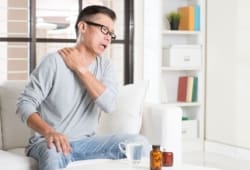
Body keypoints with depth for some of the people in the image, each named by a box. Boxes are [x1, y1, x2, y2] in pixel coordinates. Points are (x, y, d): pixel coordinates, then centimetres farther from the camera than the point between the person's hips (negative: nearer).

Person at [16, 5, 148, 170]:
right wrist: (48, 132, -30)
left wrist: (80, 68, -13)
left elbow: (109, 105, -12)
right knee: (53, 154, -41)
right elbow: (24, 104, -13)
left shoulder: (105, 65, 5)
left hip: (86, 142, 6)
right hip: (49, 142, -5)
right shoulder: (54, 61, -11)